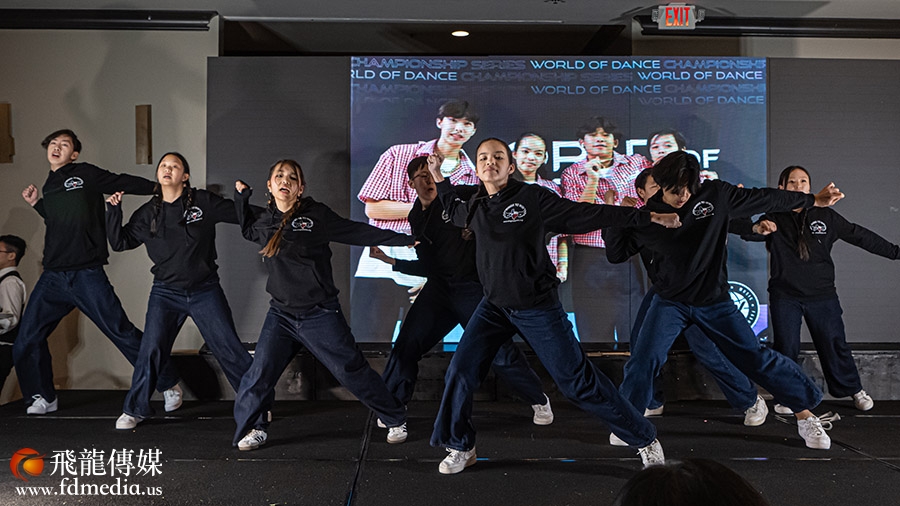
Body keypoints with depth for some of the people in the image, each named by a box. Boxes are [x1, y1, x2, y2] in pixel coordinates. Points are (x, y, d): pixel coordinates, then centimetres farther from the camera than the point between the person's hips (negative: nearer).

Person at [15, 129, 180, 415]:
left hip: (87, 275, -6)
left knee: (122, 333, -8)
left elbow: (125, 183, -1)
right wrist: (35, 204, 25)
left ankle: (169, 384, 4)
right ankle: (42, 398, 25)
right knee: (26, 342, 4)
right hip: (52, 277, 6)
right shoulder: (49, 187, 18)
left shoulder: (86, 174, 0)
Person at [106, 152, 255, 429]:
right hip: (165, 294, 2)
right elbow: (120, 242, 8)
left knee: (229, 348, 0)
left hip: (205, 291, -2)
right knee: (151, 350, -4)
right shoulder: (148, 213, 5)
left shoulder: (203, 202, -4)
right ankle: (134, 410, 15)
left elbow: (240, 215, -1)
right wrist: (114, 211, -1)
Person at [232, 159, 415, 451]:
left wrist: (404, 239, -5)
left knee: (351, 370, 2)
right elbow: (246, 229, 30)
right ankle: (253, 428, 23)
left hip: (319, 314, -4)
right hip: (280, 314, 4)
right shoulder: (263, 220, 6)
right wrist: (241, 195, 17)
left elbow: (357, 232, -4)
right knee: (259, 374, -3)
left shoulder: (316, 215, -9)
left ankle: (395, 420, 20)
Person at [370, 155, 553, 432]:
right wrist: (390, 260, 10)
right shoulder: (416, 218, 12)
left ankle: (539, 400, 16)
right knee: (406, 344, -3)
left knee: (501, 352, -5)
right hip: (438, 288, 5)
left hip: (472, 287, -5)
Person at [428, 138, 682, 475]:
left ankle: (645, 438, 15)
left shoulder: (532, 198, -12)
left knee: (577, 381, -3)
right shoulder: (474, 207, 4)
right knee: (461, 371, -4)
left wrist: (648, 216, -12)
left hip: (538, 308, -5)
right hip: (495, 306, 5)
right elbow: (453, 210, 30)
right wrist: (437, 174, 27)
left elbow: (587, 214, -11)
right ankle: (460, 448, 19)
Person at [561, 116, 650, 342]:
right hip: (589, 261, -1)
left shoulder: (638, 163, 9)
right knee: (594, 332, 3)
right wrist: (592, 179, -11)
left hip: (632, 259, 1)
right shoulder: (572, 175, 6)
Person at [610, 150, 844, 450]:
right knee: (644, 360, -13)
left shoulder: (715, 195, -10)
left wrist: (813, 201, 10)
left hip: (715, 301, 0)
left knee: (754, 356, 0)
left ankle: (805, 411, 19)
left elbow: (762, 199, 1)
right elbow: (616, 254, -2)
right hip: (670, 302, 0)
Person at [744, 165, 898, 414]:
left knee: (834, 344, 9)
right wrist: (759, 228, -40)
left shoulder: (825, 215, 2)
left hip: (822, 294, 1)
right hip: (785, 296, -1)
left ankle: (854, 389, 29)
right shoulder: (775, 218, -3)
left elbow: (859, 236, 9)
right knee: (786, 347, 2)